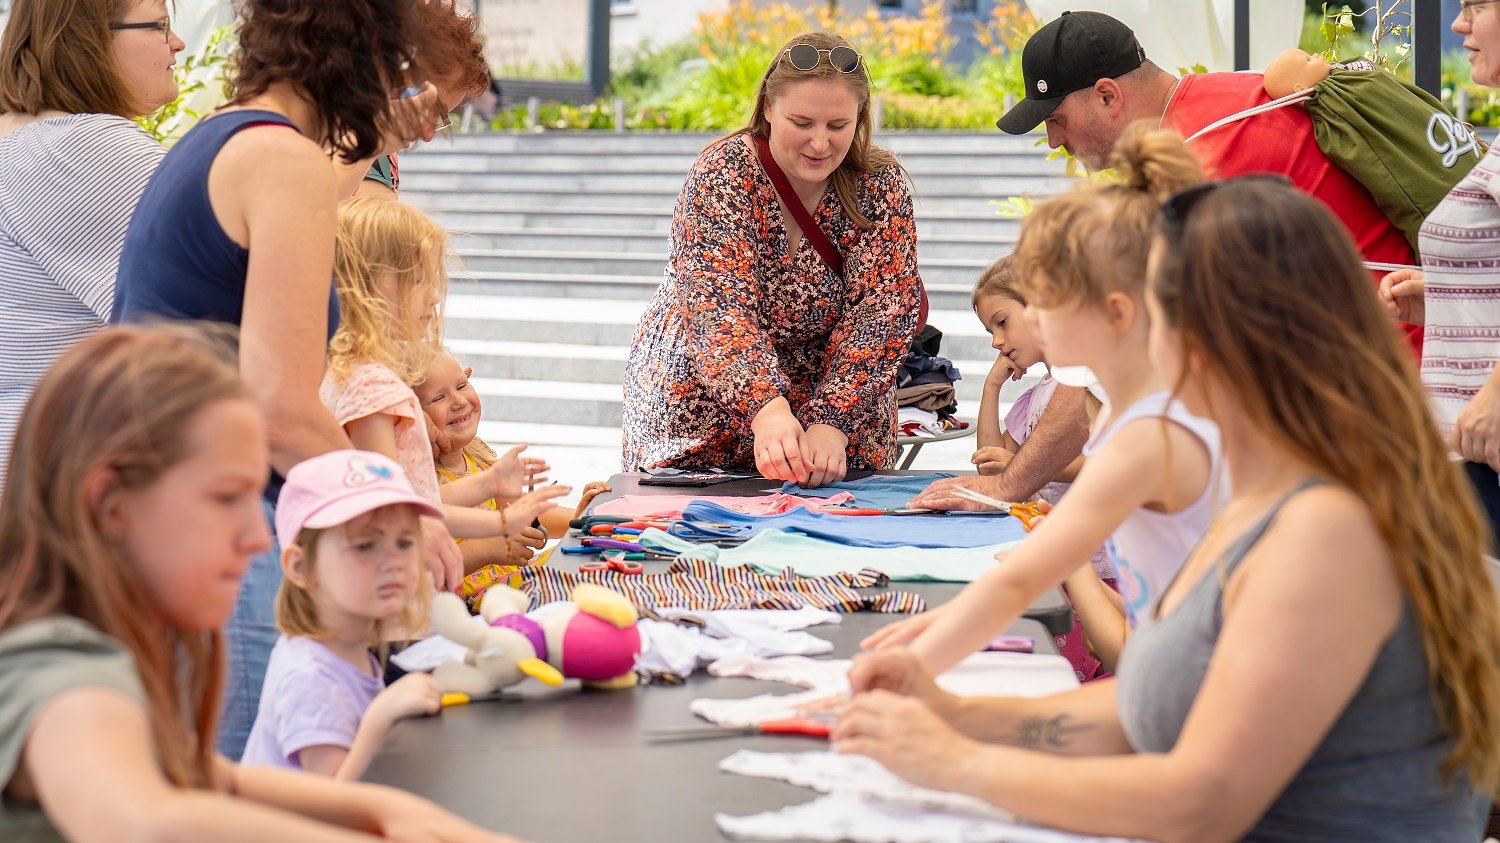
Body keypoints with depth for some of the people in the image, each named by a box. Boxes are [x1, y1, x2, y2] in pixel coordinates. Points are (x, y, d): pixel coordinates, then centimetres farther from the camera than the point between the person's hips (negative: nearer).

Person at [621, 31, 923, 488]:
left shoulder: (882, 186, -9)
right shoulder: (721, 176, -17)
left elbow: (878, 314, -18)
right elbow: (721, 309, -28)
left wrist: (831, 423, -34)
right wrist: (768, 409, -45)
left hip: (842, 405, 2)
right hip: (698, 411, -2)